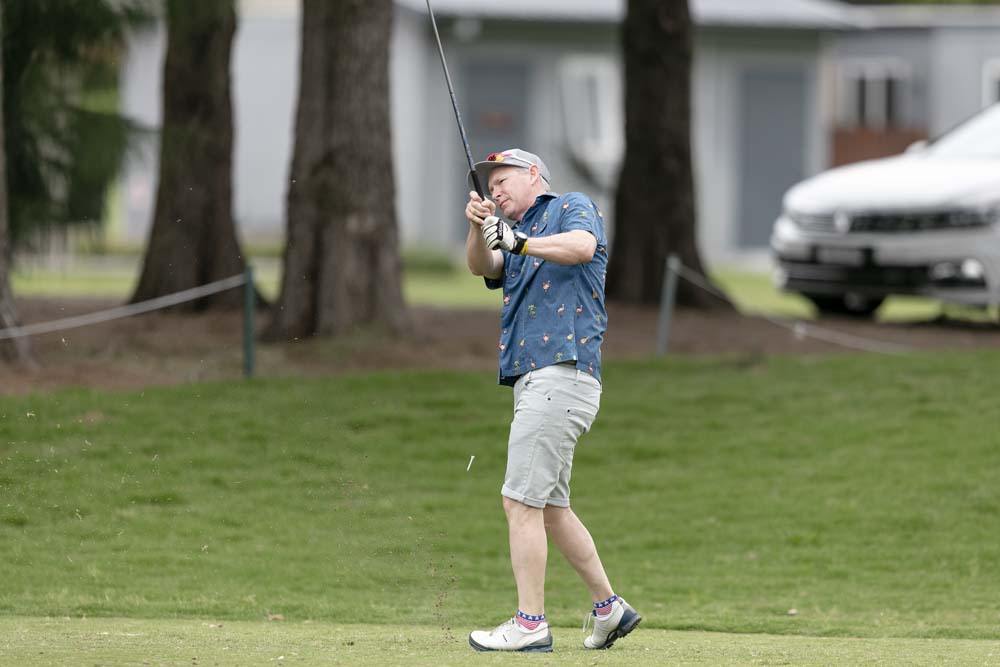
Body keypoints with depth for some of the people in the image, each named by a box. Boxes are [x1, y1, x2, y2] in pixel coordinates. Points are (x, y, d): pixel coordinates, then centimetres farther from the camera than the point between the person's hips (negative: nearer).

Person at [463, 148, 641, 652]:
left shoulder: (573, 207, 5)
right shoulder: (516, 234, 27)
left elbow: (583, 246, -17)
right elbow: (481, 267, 8)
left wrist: (518, 242, -10)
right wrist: (478, 229, -11)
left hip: (562, 374, -9)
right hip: (534, 380, 9)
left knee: (522, 501, -12)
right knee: (550, 507, 13)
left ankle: (530, 624, -13)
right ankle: (609, 609, 21)